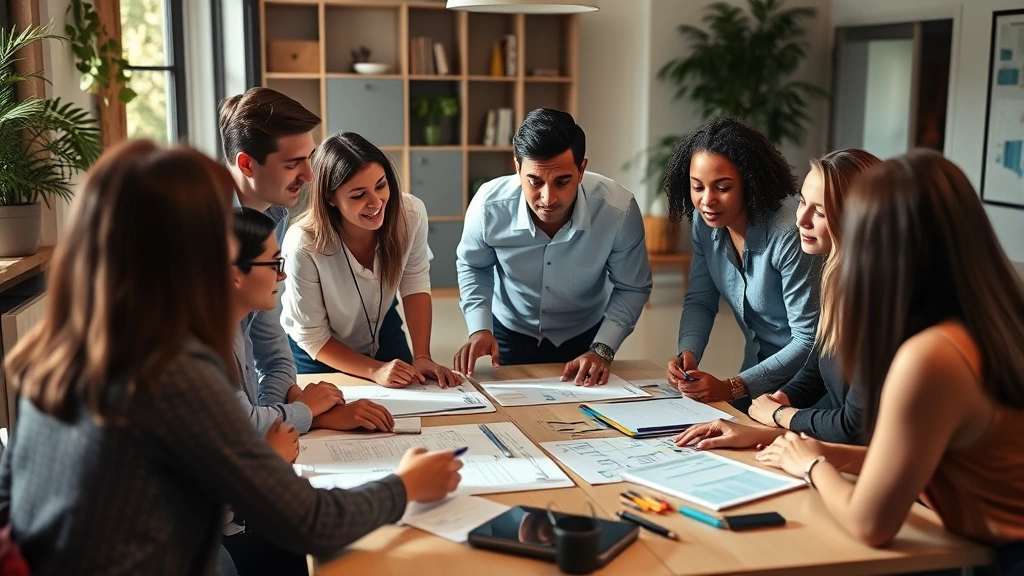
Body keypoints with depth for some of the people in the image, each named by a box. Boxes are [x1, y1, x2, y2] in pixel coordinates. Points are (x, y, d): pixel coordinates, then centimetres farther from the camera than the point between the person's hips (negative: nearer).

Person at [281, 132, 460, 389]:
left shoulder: (412, 213, -26)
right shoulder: (304, 246, -35)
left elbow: (415, 284, -11)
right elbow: (313, 338, -24)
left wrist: (422, 356, -20)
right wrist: (375, 370, -33)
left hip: (381, 335, 4)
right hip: (317, 356, -3)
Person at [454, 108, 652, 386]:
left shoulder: (619, 210, -29)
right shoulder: (488, 206, -27)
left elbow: (632, 288, -13)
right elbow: (472, 267, -5)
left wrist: (602, 350, -23)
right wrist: (479, 328, -17)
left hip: (586, 337, 1)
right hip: (509, 334, 0)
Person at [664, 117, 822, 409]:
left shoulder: (787, 235, -25)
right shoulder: (704, 221, -4)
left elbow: (808, 340, -22)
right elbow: (700, 302, 5)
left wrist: (732, 387, -27)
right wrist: (687, 354, -14)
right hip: (757, 367, 6)